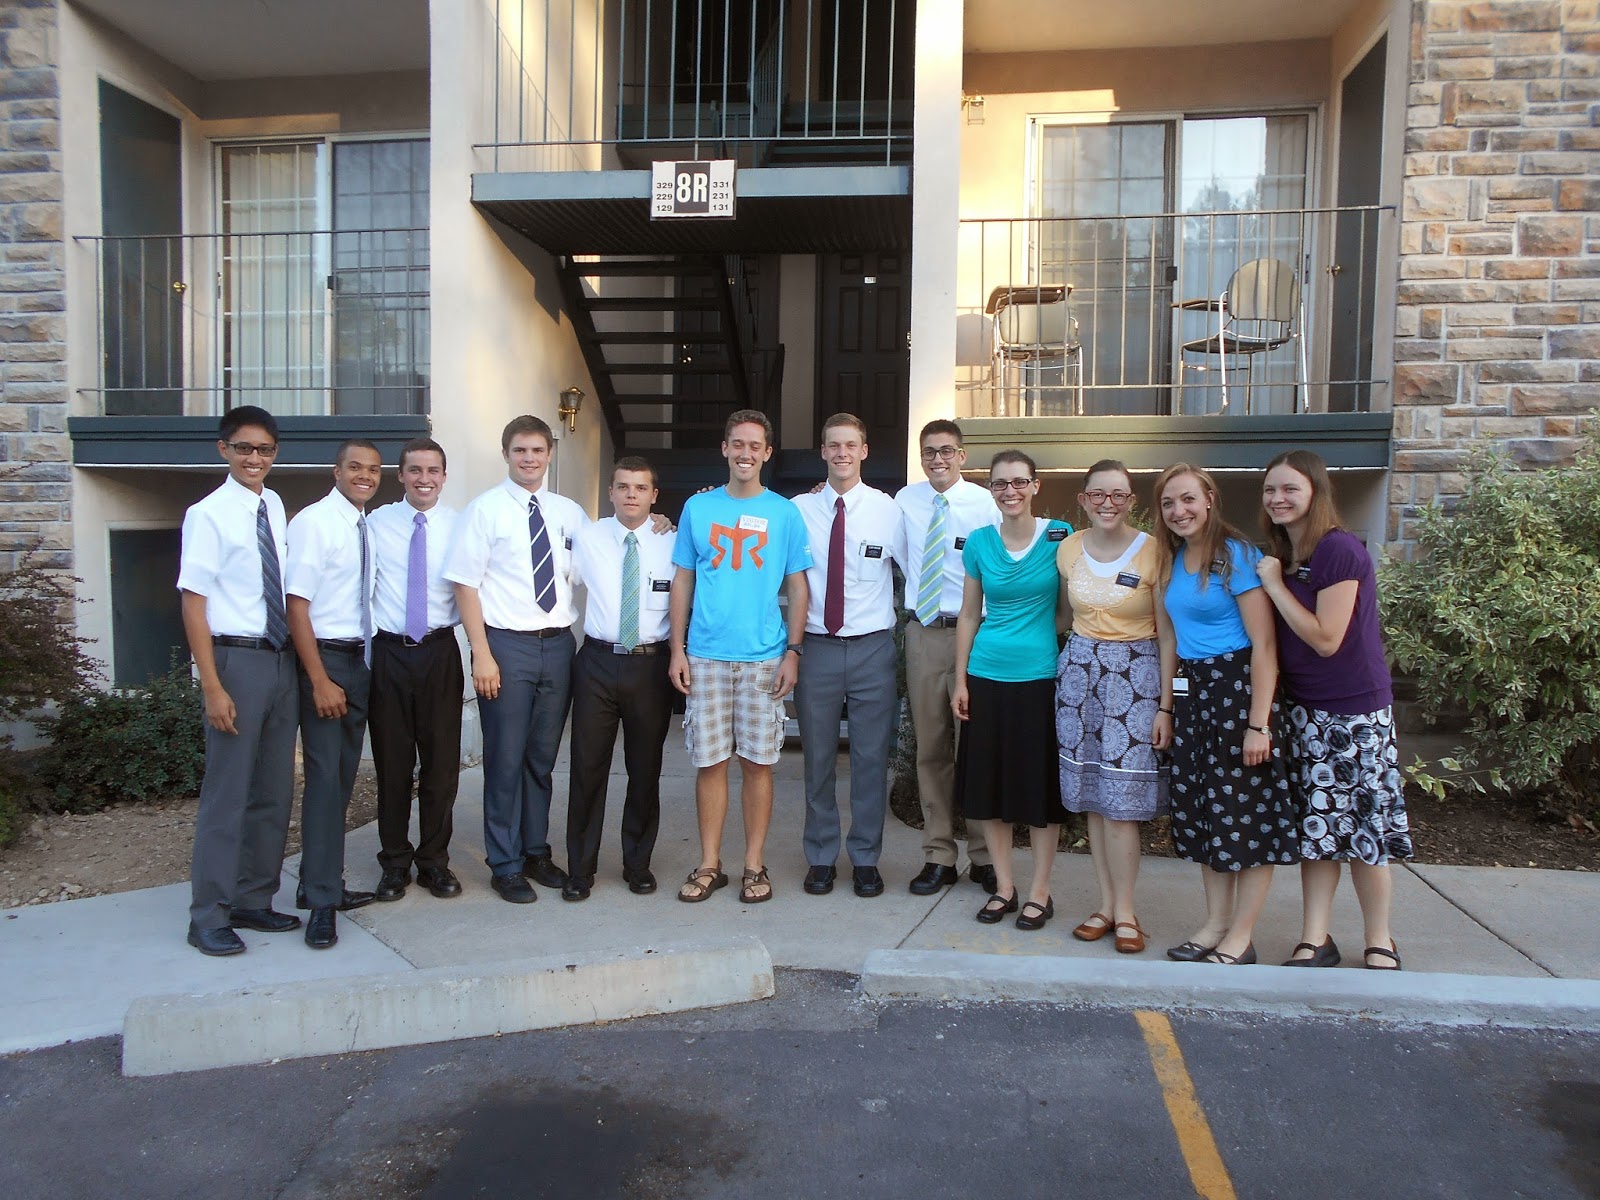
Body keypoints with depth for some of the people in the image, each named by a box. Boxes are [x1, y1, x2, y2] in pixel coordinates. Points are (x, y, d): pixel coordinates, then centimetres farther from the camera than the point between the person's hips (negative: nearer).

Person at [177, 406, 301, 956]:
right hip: (237, 659, -6)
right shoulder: (208, 514, -9)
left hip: (283, 659, 6)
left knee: (274, 791, 13)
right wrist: (212, 686, -16)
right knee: (227, 791, 0)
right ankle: (209, 916, 14)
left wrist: (298, 659, 9)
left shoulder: (275, 508, 9)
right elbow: (193, 601, -11)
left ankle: (254, 901, 26)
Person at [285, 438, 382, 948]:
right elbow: (297, 604, -15)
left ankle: (325, 884, 24)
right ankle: (322, 901, 0)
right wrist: (321, 681, -19)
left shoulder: (369, 528, 10)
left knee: (344, 777, 12)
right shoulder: (313, 521, -10)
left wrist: (365, 667, 8)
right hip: (325, 657, -7)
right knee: (325, 777, -8)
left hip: (361, 659, 7)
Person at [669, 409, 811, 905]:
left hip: (765, 658, -1)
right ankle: (709, 864, 16)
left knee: (757, 761, 4)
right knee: (709, 761, 4)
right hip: (706, 656, 1)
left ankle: (755, 864, 17)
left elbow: (798, 588, 5)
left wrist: (793, 651, -3)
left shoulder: (784, 513, 4)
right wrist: (677, 649, 1)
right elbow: (682, 581, 8)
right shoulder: (698, 507, 7)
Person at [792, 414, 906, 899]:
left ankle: (866, 859, 22)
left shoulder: (887, 509, 0)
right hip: (816, 647, 1)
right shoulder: (799, 509, 2)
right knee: (817, 758, 9)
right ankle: (820, 857, 24)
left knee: (871, 758, 7)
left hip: (872, 648, 0)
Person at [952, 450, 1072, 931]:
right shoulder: (979, 543, 4)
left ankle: (1040, 891, 19)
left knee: (1042, 784, 5)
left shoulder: (1060, 536, -3)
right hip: (987, 675, 3)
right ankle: (1004, 885, 24)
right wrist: (960, 680, 6)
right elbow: (969, 614, 9)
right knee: (988, 783, 8)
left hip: (1041, 675, -2)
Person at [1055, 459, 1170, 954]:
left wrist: (1166, 705, -8)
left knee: (1121, 800, -4)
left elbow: (1167, 631, -6)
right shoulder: (1068, 550, 5)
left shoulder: (1152, 552, -8)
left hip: (1136, 674, -4)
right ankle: (1107, 902, 19)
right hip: (1080, 671, 4)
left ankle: (1124, 910, 10)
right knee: (1092, 797, 7)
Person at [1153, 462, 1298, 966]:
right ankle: (1214, 923, 25)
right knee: (1202, 813, 13)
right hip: (1192, 692, 8)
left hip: (1238, 688, -8)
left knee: (1248, 815, 1)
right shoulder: (1170, 561, 9)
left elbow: (1264, 645, -16)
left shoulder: (1237, 555, -12)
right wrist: (1165, 706, 13)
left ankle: (1240, 938, 12)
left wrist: (1259, 724, -19)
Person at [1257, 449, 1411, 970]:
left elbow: (1325, 639, -20)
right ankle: (1315, 940, 18)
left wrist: (1274, 585, -17)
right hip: (1303, 708, 7)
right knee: (1316, 825, 10)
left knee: (1364, 826, 3)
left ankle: (1380, 943, 19)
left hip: (1356, 709, -7)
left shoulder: (1340, 551, -16)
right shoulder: (1278, 556, 8)